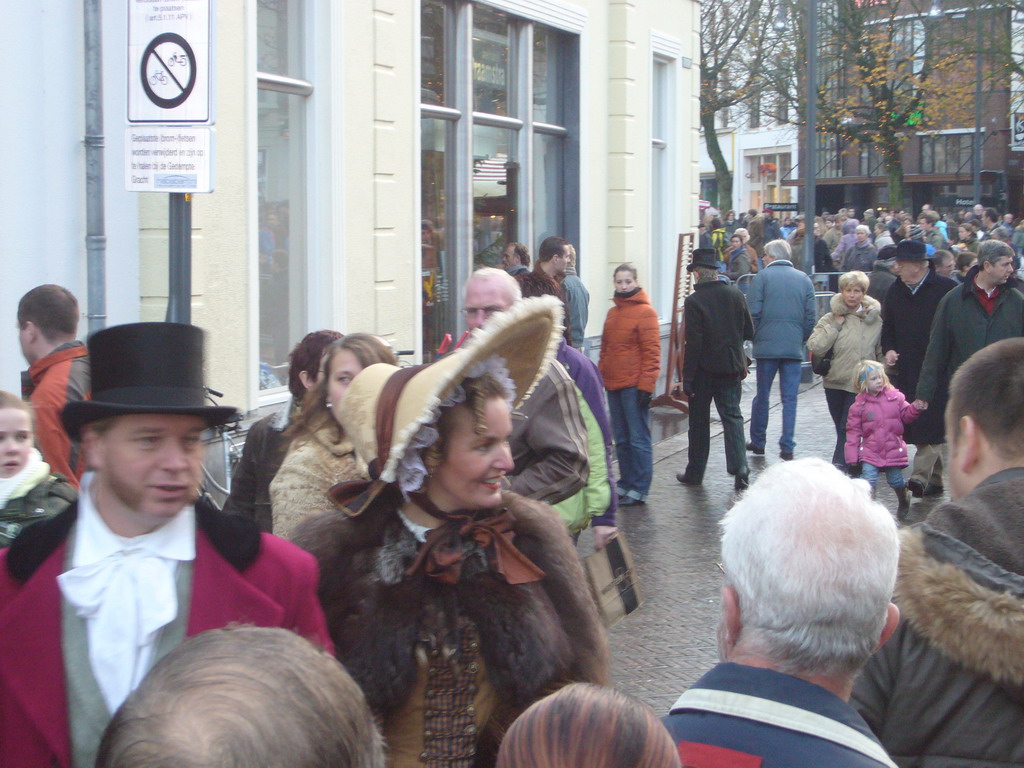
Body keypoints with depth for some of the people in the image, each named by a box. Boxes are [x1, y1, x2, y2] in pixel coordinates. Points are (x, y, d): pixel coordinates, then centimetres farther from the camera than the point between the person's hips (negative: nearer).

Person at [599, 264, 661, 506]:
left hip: (634, 385, -7)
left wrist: (646, 385, -16)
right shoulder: (613, 312, 14)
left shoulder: (645, 311, -8)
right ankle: (625, 484, 22)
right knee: (621, 439, 13)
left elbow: (652, 351, -12)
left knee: (638, 439, -2)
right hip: (613, 385, 7)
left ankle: (639, 490, 3)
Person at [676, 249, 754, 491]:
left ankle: (695, 472, 18)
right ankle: (739, 467, -5)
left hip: (704, 369, -3)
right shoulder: (736, 295, 0)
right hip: (731, 367, 3)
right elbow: (749, 332, 7)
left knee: (699, 420, 8)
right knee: (732, 416, 8)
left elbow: (693, 343, -16)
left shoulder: (694, 301, -14)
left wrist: (687, 378, -12)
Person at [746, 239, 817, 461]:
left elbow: (753, 312, -7)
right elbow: (811, 316, 5)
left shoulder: (763, 276, -3)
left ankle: (757, 441, 18)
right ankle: (787, 447, 2)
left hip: (767, 345, -2)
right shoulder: (804, 279, 7)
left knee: (762, 395, 9)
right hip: (794, 347, 2)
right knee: (790, 398, 4)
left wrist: (754, 336, 7)